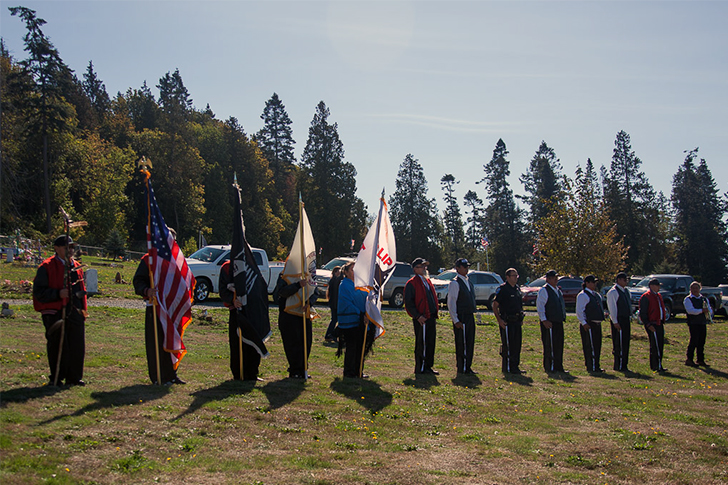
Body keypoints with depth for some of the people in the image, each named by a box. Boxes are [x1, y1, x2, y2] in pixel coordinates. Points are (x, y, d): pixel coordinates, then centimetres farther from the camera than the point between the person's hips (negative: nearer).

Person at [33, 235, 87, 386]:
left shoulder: (76, 267, 16)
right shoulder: (46, 267, -3)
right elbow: (38, 292, -7)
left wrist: (83, 311, 16)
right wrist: (58, 294, -21)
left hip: (75, 312, 5)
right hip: (55, 313, -5)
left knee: (78, 345, 4)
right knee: (58, 346, -1)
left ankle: (75, 377, 15)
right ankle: (56, 378, 13)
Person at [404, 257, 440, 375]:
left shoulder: (428, 282, 18)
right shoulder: (412, 283, -8)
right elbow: (409, 302, -13)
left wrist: (435, 316, 16)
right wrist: (418, 316, -18)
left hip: (431, 318, 8)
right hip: (421, 319, -8)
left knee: (430, 343, 11)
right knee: (422, 344, -2)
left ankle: (428, 366, 19)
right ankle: (420, 368, 6)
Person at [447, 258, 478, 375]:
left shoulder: (468, 282, 15)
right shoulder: (455, 283, -11)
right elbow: (451, 303, -13)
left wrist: (473, 314, 16)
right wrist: (456, 320, -17)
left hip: (470, 317, 8)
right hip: (461, 317, -8)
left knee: (470, 343, 11)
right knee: (462, 344, -4)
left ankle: (467, 367, 20)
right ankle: (462, 368, 4)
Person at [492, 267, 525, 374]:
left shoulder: (517, 288, 14)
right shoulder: (502, 289, -9)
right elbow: (495, 305, -10)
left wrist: (521, 318, 18)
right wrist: (499, 320, -16)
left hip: (517, 321, 8)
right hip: (507, 322, -8)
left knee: (517, 344, 10)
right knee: (507, 345, -4)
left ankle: (515, 366, 18)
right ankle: (507, 368, 3)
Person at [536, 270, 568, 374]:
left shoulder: (558, 290, 18)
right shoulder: (544, 290, -7)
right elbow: (540, 306, -13)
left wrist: (563, 317, 18)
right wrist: (544, 320, -18)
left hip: (559, 322, 8)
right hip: (549, 323, -8)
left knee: (559, 345, 9)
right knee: (549, 346, -4)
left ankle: (558, 366, 17)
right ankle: (549, 368, 2)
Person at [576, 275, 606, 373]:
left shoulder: (597, 295, 18)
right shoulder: (582, 295, -9)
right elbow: (579, 311, -14)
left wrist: (602, 317, 18)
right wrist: (584, 323, -20)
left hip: (597, 324, 9)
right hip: (588, 325, -9)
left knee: (597, 346, 12)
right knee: (590, 347, -6)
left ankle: (596, 366, 19)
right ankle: (591, 367, -2)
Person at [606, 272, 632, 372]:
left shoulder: (626, 291, 16)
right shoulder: (613, 292, -11)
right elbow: (612, 308, -14)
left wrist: (630, 317, 15)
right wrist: (615, 322, -17)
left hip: (626, 320, 9)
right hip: (619, 321, -8)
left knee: (625, 344, 11)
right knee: (620, 345, -6)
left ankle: (623, 365, 17)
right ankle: (619, 366, -1)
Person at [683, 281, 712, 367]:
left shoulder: (704, 299, 17)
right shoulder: (688, 299, -1)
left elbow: (709, 310, 12)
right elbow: (690, 310, -16)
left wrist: (708, 312, -11)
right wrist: (702, 310, -22)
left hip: (703, 323, 6)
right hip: (693, 324, -6)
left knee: (701, 342, 7)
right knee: (694, 341, -9)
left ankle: (701, 360, 16)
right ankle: (689, 360, -2)